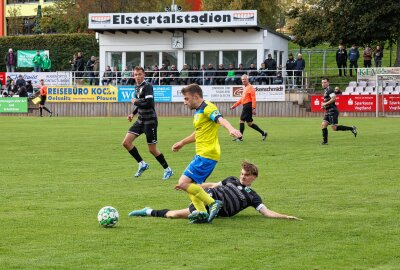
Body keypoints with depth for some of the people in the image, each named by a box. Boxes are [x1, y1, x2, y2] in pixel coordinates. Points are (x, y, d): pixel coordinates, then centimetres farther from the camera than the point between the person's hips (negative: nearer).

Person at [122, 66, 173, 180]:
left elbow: (149, 103, -27)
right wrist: (133, 113, 14)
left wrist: (135, 102, -13)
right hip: (140, 120, 8)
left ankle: (167, 170, 16)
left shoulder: (147, 86, -16)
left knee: (152, 149, -2)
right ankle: (142, 164, 11)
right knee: (126, 142, -2)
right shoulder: (137, 87, 11)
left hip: (150, 120, -8)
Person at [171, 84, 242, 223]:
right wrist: (182, 142, 45)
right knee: (190, 185, 11)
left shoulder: (208, 108, -12)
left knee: (183, 183, -15)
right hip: (201, 154, 11)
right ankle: (202, 212, 1)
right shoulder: (198, 111, 19)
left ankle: (213, 203, -14)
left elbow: (220, 119, -33)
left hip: (207, 154, -11)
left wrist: (231, 129, -53)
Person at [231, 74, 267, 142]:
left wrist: (253, 108, -24)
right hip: (245, 106, 10)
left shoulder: (250, 87, -8)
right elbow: (242, 99, 28)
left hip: (248, 105, -10)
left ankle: (240, 137, -5)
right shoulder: (245, 88, 21)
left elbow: (253, 98, -16)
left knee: (241, 121, -9)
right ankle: (263, 133, 14)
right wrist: (234, 105, 25)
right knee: (249, 123, 10)